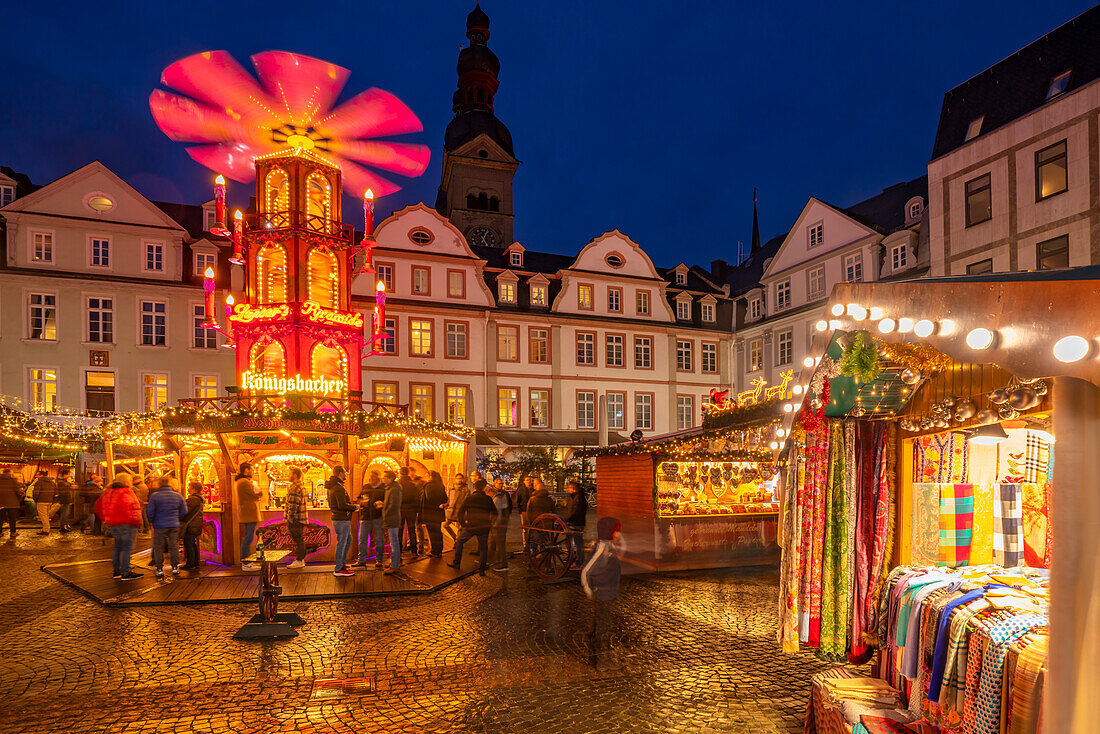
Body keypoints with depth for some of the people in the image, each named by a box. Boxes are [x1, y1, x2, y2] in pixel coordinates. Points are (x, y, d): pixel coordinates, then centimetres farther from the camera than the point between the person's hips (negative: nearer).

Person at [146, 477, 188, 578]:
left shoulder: (154, 496, -7)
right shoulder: (178, 496, 3)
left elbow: (149, 511, -7)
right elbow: (184, 511, 7)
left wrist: (151, 521, 10)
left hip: (159, 526, -3)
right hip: (174, 526, 3)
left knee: (158, 548, 7)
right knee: (174, 546, 9)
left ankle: (159, 569, 8)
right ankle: (175, 567, 11)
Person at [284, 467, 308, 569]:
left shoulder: (294, 488, -17)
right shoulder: (301, 486, 17)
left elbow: (293, 507, -21)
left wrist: (289, 522, -18)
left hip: (295, 519, -10)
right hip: (301, 519, 10)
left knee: (298, 540, -5)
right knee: (300, 540, 14)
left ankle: (299, 561, 0)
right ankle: (300, 560, 21)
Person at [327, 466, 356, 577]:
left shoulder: (331, 487, 13)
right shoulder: (339, 488, -20)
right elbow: (342, 505, -26)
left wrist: (350, 505, 12)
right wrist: (354, 507, -11)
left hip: (337, 518, 10)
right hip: (342, 519, -10)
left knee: (348, 540, 21)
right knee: (341, 543, -2)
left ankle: (341, 563, 29)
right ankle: (338, 569, 5)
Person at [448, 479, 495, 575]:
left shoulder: (469, 498, 0)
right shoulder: (488, 499, 1)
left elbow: (460, 513, 1)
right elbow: (494, 513, 7)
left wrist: (463, 524, 11)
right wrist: (490, 524, 19)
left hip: (470, 527, 0)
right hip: (484, 528, 0)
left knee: (459, 542, 21)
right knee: (483, 548, 12)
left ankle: (456, 563, 23)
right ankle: (481, 569, 5)